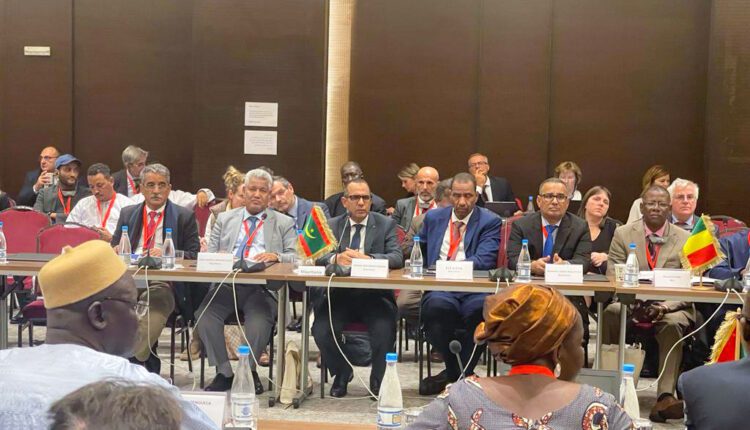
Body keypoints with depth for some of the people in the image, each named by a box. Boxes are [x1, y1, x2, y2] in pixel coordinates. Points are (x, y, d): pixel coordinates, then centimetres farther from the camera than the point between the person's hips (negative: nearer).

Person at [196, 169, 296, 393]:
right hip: (226, 284, 2)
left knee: (259, 322, -32)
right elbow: (210, 254, 17)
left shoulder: (284, 223, 16)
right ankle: (224, 373, -10)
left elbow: (295, 257, 5)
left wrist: (276, 256, -16)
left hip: (262, 288, -2)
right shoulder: (224, 219, 23)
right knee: (204, 315, -26)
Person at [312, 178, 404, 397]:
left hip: (375, 295, -1)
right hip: (340, 294, 2)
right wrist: (336, 258, -25)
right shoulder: (332, 225, 12)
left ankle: (378, 381, 0)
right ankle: (342, 373, 8)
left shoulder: (386, 224, 7)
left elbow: (397, 258, -7)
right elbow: (318, 257, -1)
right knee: (321, 330, -24)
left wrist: (368, 259, -26)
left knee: (384, 330, -30)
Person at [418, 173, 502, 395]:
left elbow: (484, 259, -9)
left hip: (475, 289, -2)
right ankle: (461, 374, -11)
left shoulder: (490, 222, 7)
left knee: (481, 309, -37)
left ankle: (457, 373, -12)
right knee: (436, 306, -35)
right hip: (439, 288, 2)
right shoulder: (434, 217, 19)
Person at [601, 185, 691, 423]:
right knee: (610, 314, -32)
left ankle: (665, 396, -42)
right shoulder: (623, 234, 7)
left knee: (673, 323, -35)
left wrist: (664, 307, -20)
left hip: (671, 307, 0)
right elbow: (613, 278, 1)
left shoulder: (685, 239, 7)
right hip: (631, 304, 1)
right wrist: (635, 306, -18)